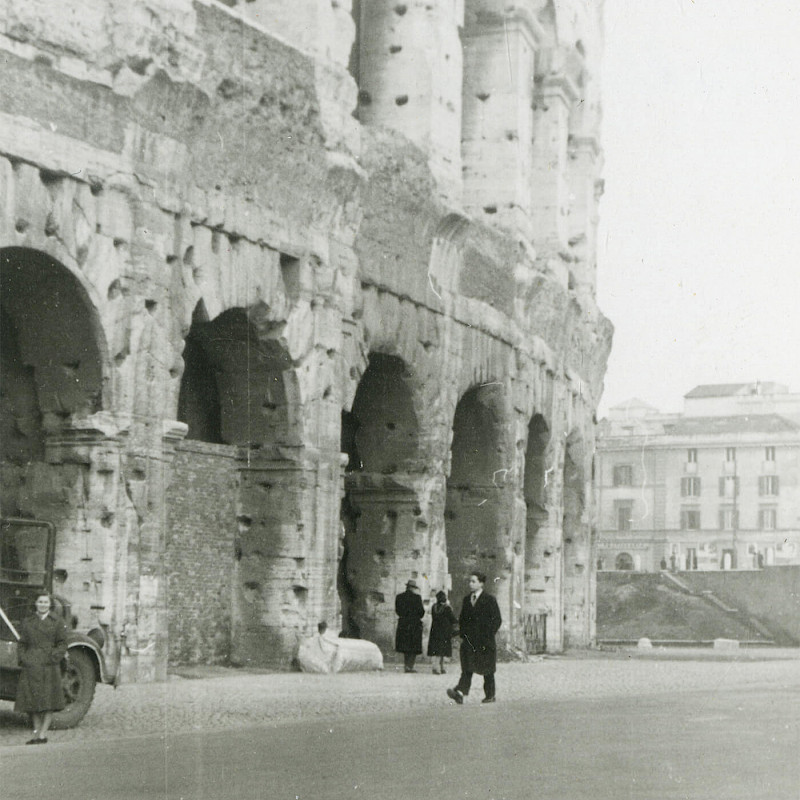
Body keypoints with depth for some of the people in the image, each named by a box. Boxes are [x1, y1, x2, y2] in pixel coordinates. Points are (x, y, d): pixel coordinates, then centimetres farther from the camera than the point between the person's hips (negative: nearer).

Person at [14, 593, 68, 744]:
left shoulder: (57, 623, 6)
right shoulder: (27, 623, 13)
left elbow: (62, 645, 3)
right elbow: (22, 645, 14)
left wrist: (53, 658, -11)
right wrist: (23, 660, -2)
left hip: (49, 668, -3)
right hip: (31, 668, 3)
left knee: (49, 702, -6)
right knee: (32, 702, 2)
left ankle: (43, 734, -3)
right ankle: (36, 733, 11)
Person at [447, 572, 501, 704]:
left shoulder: (489, 600, -2)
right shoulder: (466, 600, 14)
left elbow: (497, 620, -3)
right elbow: (462, 618, 21)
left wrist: (488, 636, -9)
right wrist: (462, 633, 8)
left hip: (484, 641, -4)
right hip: (468, 639, 4)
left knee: (487, 670, 5)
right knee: (467, 667, -9)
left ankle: (490, 695, 16)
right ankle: (460, 692, -23)